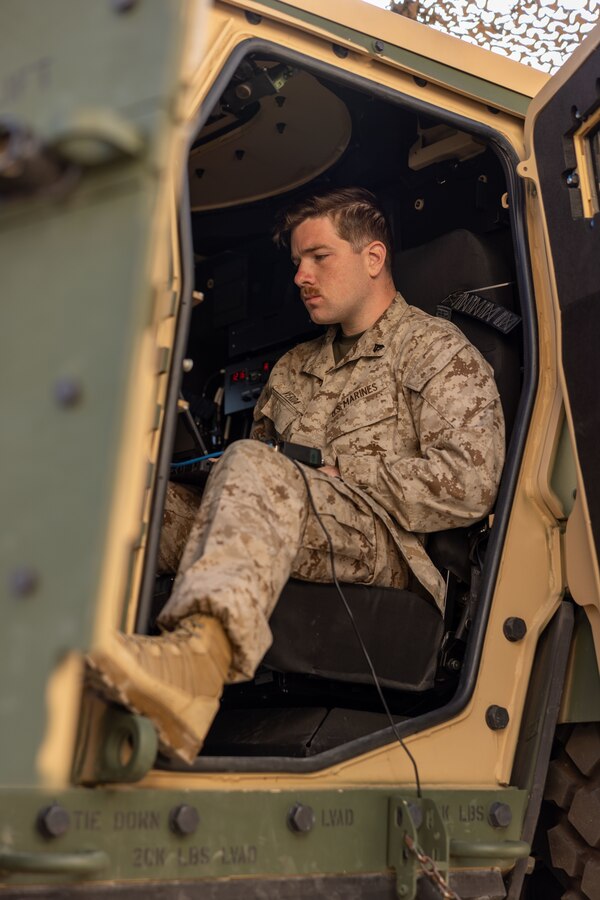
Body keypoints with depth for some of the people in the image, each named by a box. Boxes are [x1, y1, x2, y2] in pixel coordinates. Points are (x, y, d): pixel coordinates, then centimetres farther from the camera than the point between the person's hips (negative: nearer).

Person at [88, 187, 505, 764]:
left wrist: (336, 476, -6)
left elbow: (468, 484, -6)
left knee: (255, 469, -34)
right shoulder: (293, 368, 30)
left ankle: (202, 652, -60)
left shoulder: (438, 351, 9)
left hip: (382, 545, -6)